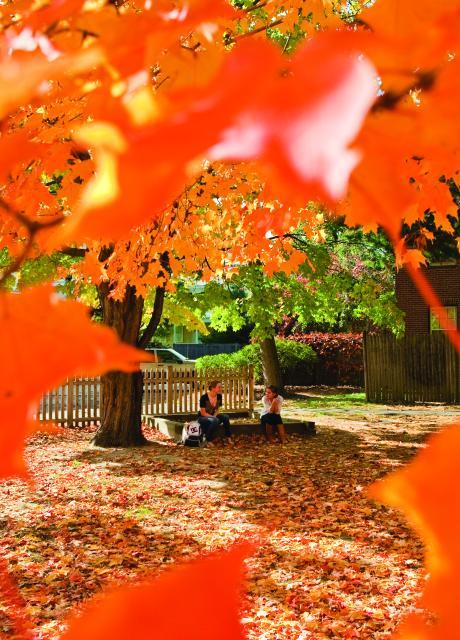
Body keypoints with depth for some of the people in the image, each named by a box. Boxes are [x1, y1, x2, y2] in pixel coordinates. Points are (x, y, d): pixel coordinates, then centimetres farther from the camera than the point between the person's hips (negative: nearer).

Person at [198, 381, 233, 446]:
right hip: (202, 418, -5)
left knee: (226, 417, -22)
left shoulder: (219, 396, -4)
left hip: (213, 416, 6)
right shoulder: (204, 397, -20)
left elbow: (217, 409, 7)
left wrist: (215, 416, -14)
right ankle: (209, 441, -22)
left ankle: (228, 438, -15)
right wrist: (213, 417, -23)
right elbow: (203, 413, -16)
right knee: (215, 420, -36)